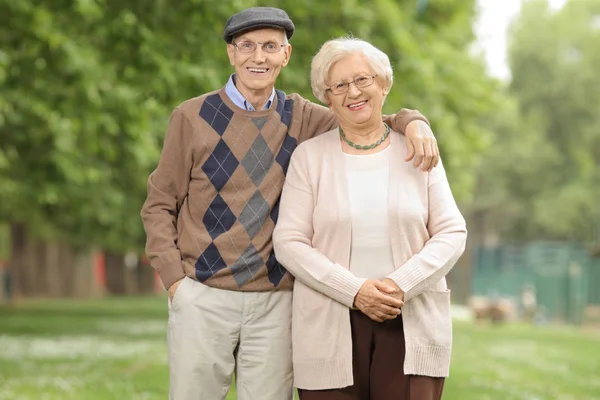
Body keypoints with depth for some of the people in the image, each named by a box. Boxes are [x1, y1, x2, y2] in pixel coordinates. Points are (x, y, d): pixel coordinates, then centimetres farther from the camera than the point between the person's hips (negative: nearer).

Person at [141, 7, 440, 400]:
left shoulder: (300, 119, 8)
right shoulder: (193, 117, 0)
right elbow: (159, 205, 4)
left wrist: (413, 121, -8)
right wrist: (174, 280, -6)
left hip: (275, 302, 2)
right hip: (204, 297, -2)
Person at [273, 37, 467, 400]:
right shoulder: (309, 156, 6)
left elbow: (452, 233, 4)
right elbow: (289, 242, -1)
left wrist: (402, 284, -12)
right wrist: (355, 291, -13)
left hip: (411, 326, 0)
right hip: (331, 329, 0)